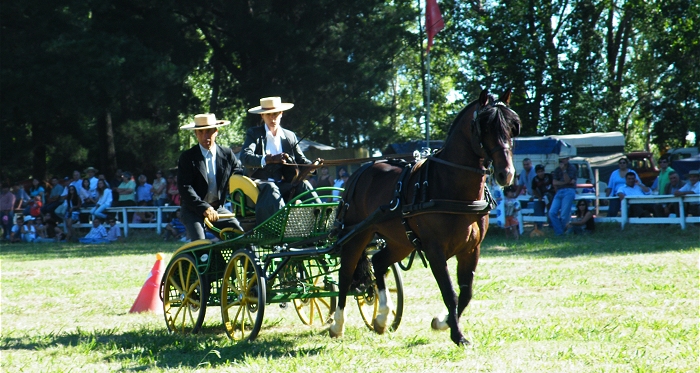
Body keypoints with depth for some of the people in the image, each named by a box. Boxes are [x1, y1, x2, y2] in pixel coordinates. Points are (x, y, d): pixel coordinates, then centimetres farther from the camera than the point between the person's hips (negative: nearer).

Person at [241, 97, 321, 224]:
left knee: (303, 184, -27)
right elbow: (245, 156, -12)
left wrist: (312, 165, -15)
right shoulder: (254, 133, 7)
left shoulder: (290, 136, 18)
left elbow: (301, 160, 12)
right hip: (260, 182, -3)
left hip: (284, 184, 3)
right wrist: (271, 159, -31)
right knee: (271, 188, -37)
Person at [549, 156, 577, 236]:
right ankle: (559, 232, -7)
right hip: (559, 192, 5)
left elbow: (567, 180, -7)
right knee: (552, 212, -11)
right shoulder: (557, 170, 19)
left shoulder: (572, 168, 5)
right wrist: (565, 182, -4)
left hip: (569, 191, -5)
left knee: (564, 215, -12)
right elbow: (554, 182, 7)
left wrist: (564, 170, -14)